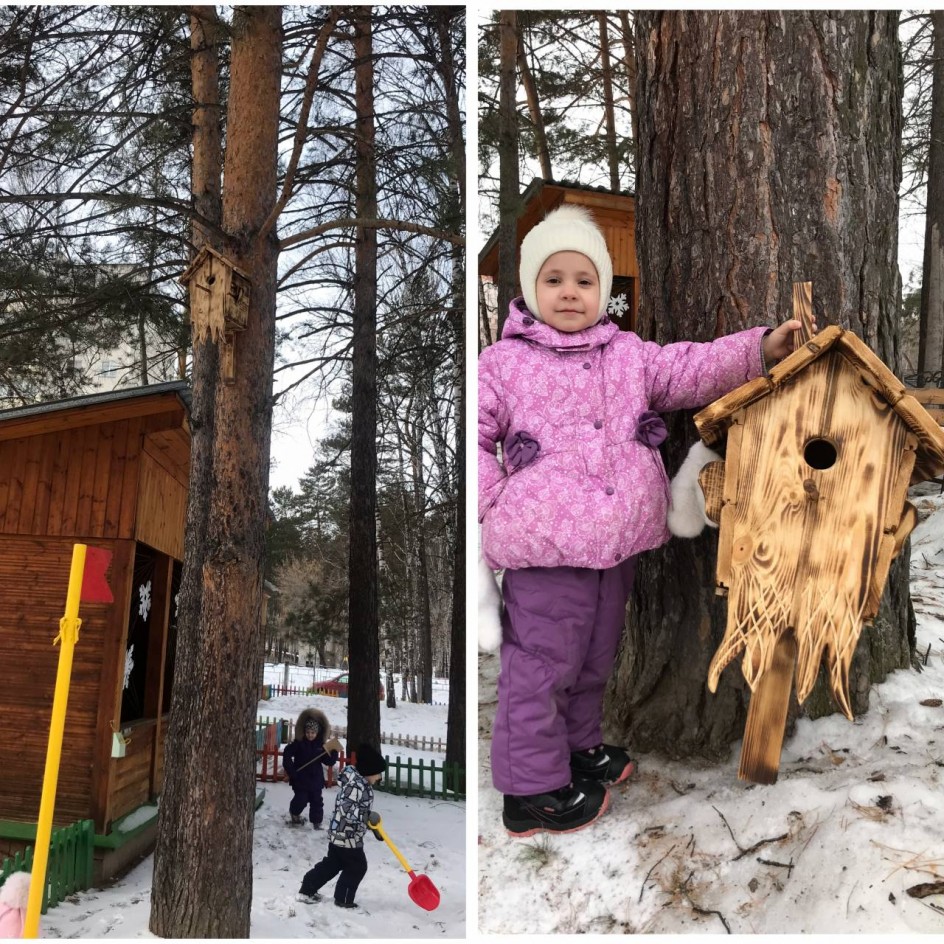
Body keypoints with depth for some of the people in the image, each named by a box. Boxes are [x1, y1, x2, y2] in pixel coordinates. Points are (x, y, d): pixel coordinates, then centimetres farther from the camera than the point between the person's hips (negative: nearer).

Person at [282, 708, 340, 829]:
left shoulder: (321, 745, -2)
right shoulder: (298, 743, -10)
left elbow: (329, 762, 0)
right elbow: (287, 754, -6)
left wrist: (334, 753, -18)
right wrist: (291, 770, -11)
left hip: (316, 779, 3)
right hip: (301, 779, -3)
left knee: (317, 801, 5)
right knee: (301, 799, 1)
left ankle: (317, 822, 18)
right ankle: (294, 813, 32)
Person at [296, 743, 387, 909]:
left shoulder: (362, 783, 8)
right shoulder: (356, 785, -25)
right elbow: (346, 809, -32)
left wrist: (376, 828, 20)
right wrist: (368, 817, -34)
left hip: (339, 834, 10)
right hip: (347, 836, -10)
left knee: (332, 864, 19)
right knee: (357, 867, 5)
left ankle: (306, 891, 25)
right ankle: (343, 899, 17)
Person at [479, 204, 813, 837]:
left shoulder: (628, 353, 11)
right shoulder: (504, 362, -2)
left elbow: (689, 371, 5)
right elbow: (476, 436, -1)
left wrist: (759, 349, -7)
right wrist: (493, 502, -11)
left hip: (618, 538, 6)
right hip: (545, 544, -5)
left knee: (595, 654, 21)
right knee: (543, 660, 2)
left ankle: (578, 745, 42)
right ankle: (533, 789, 15)